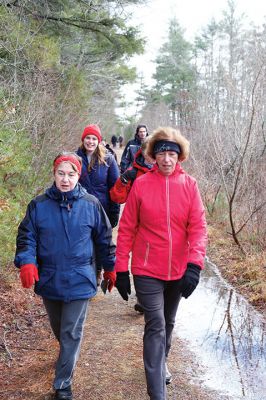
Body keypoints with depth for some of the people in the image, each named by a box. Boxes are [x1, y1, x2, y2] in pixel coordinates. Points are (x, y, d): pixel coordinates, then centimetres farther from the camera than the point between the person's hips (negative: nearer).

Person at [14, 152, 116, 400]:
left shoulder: (91, 205, -7)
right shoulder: (39, 205, -5)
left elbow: (104, 239, 4)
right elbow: (27, 237, -3)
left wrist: (109, 268, 11)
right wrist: (26, 262, -21)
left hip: (79, 282, -2)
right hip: (49, 280, 2)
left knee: (71, 334, 3)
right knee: (58, 330, 23)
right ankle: (69, 355, 53)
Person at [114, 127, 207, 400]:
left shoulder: (189, 185, -3)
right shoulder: (141, 184, -7)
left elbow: (198, 227, -7)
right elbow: (127, 228, -4)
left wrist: (194, 265, -19)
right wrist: (121, 269, -4)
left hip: (179, 270, 3)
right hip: (147, 271, -3)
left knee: (168, 323, 21)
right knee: (156, 326, -6)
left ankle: (160, 364, 47)